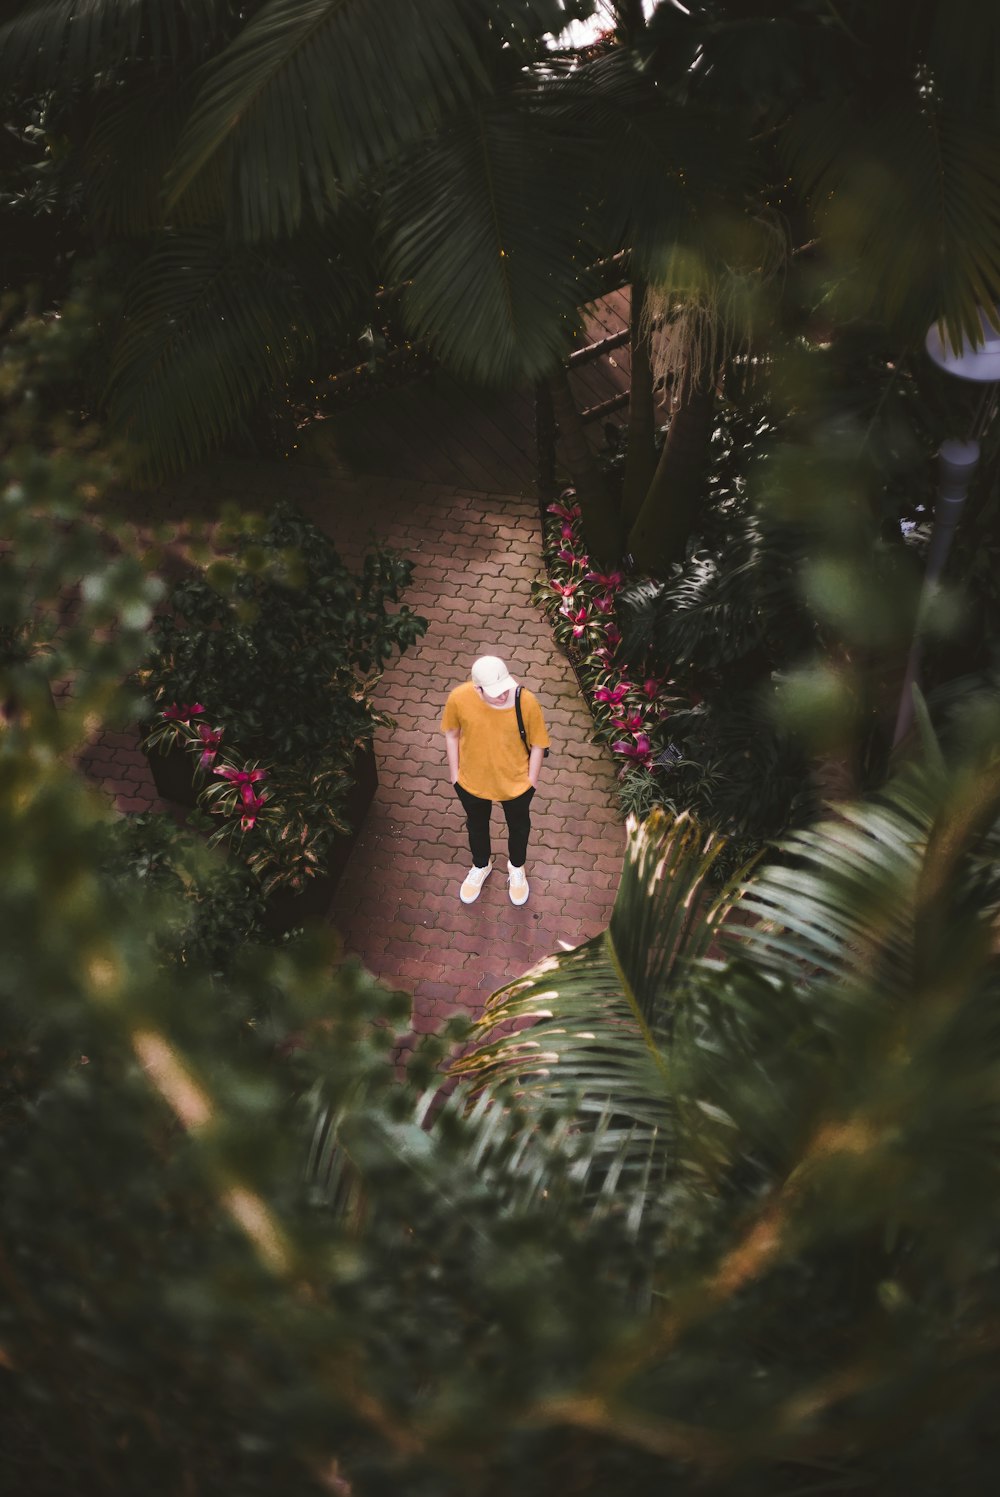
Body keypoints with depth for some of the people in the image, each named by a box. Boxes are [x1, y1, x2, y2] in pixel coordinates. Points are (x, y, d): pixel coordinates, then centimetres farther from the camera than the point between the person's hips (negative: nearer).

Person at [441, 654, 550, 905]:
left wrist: (532, 780, -6)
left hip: (516, 782, -1)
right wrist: (454, 773, 0)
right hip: (472, 781, 1)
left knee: (518, 827, 27)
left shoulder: (526, 701, -31)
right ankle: (481, 866, 61)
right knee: (477, 826, 29)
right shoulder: (459, 698, -28)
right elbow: (451, 734, -8)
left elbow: (537, 744, -14)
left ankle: (516, 867, 59)